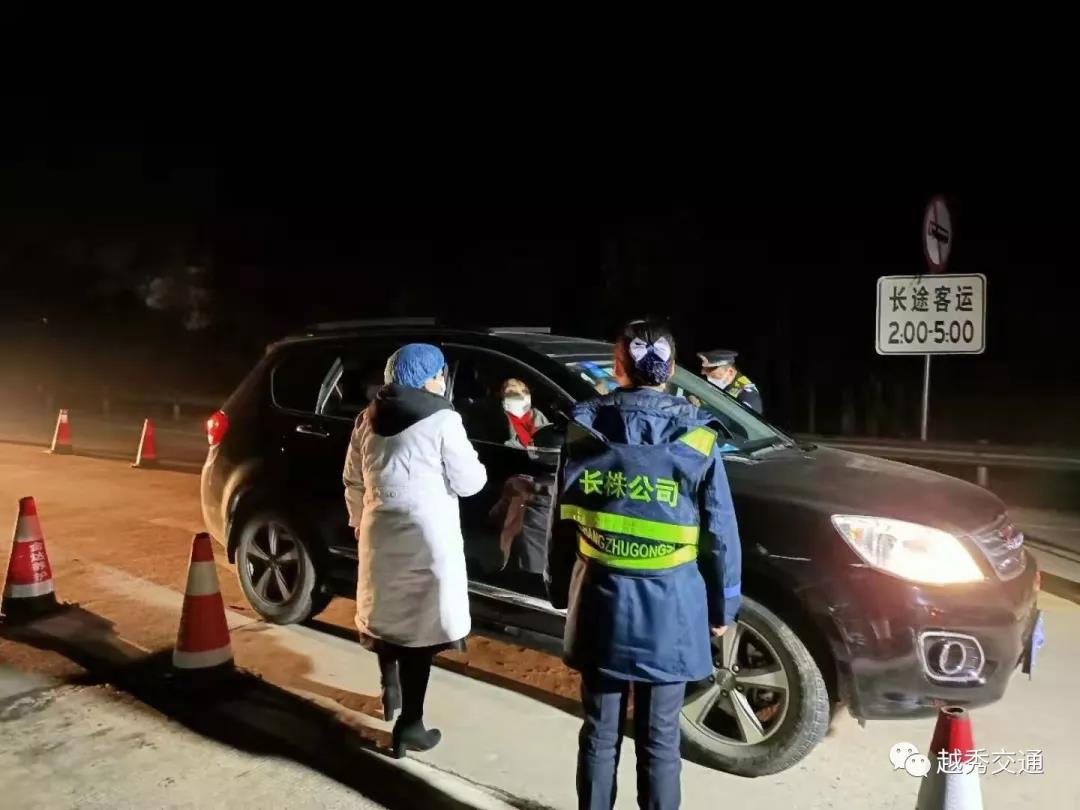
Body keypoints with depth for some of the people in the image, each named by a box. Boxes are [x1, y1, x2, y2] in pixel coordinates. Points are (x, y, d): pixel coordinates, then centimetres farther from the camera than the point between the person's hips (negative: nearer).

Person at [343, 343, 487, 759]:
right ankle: (409, 725, 10)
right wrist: (478, 469, 13)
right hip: (425, 537, -6)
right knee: (418, 623, 2)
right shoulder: (442, 420, -12)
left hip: (379, 533, 6)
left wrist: (359, 521, 28)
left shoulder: (369, 419, 7)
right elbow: (468, 482, -9)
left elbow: (353, 480, 14)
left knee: (385, 610, 23)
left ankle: (390, 690, 40)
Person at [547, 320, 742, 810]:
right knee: (659, 739, 12)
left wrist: (559, 591, 15)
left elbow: (562, 523, 4)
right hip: (669, 611, -1)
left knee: (600, 734, 15)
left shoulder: (584, 431, -3)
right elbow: (721, 535, -4)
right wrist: (722, 606, 9)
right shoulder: (696, 440, -8)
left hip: (602, 606, 2)